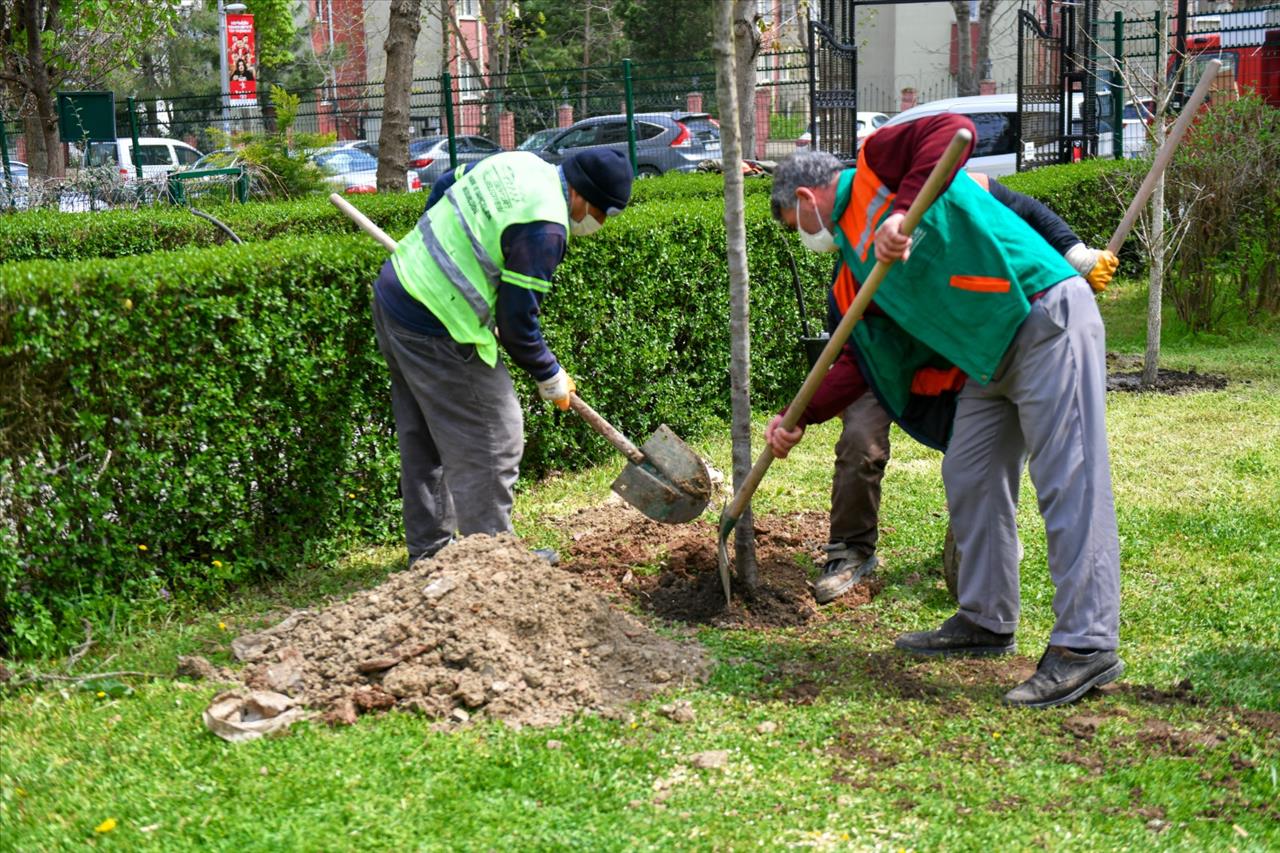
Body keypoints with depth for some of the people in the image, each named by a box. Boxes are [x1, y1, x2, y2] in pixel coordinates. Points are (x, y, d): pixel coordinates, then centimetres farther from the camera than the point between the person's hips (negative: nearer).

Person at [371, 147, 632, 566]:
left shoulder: (517, 162, 7)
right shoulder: (545, 228, -21)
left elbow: (444, 185, 23)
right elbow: (516, 322, -17)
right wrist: (551, 378, -2)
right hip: (434, 329, -10)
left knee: (422, 437, 19)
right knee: (491, 441, 1)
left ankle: (428, 548, 31)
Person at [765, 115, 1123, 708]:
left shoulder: (877, 163, 1)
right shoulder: (856, 268, 22)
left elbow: (953, 130, -18)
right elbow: (865, 360, 17)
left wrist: (903, 214, -28)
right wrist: (800, 417, 11)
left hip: (1047, 318, -10)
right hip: (988, 360, 10)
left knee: (1069, 482, -10)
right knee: (969, 479, 14)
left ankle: (1087, 646, -10)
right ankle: (986, 622, 27)